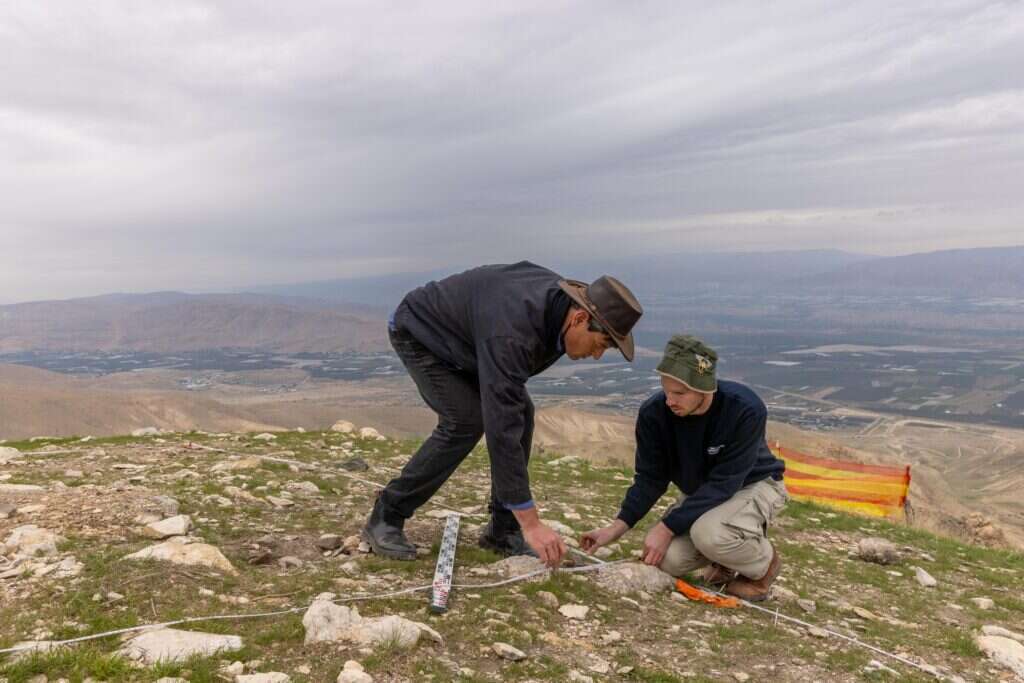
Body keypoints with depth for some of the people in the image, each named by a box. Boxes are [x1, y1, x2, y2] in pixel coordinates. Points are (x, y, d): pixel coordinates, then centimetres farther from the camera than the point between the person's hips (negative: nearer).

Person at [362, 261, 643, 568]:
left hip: (462, 336, 8)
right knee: (465, 421, -23)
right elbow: (502, 427, -45)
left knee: (521, 411, -6)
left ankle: (502, 530, 3)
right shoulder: (512, 333, -42)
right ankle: (385, 519, -7)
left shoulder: (564, 300, -16)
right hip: (419, 332, -8)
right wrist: (531, 522, -43)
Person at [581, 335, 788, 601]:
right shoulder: (654, 412, -22)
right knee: (670, 559, -20)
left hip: (753, 485, -4)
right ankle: (726, 560, 14)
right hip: (701, 495, 4)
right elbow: (651, 477, -11)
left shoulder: (746, 410, -33)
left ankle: (763, 563, -1)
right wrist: (618, 527, -23)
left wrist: (668, 527, -35)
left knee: (708, 533, -35)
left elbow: (724, 483, -32)